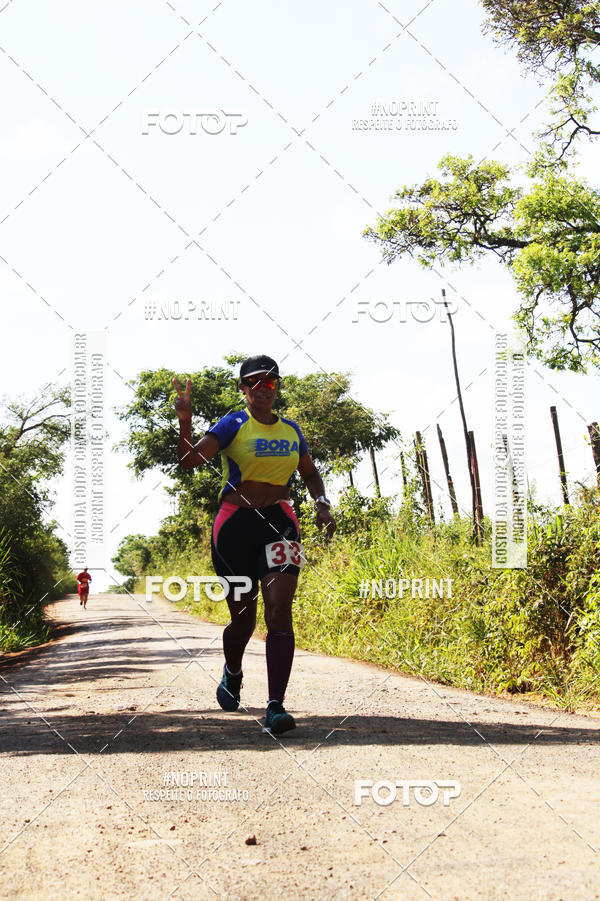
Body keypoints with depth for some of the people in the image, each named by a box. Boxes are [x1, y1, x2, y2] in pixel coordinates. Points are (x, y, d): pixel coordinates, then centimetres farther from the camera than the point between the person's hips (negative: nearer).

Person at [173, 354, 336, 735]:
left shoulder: (291, 430, 10)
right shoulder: (233, 425, -2)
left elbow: (310, 473, 26)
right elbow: (190, 459, -15)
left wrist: (322, 503, 8)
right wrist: (185, 420, -30)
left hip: (279, 522, 2)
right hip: (235, 524, -2)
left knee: (279, 609, -15)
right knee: (243, 617, 8)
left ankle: (275, 707, -19)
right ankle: (232, 673, 42)